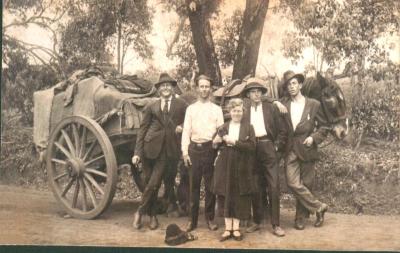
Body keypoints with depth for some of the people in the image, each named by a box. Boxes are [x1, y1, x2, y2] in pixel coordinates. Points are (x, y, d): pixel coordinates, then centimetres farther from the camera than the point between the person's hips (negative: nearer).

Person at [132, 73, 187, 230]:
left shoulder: (181, 105, 10)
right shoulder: (151, 107, 9)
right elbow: (142, 129, 5)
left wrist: (182, 126, -3)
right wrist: (137, 152, -3)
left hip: (168, 150, -1)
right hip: (150, 147, 1)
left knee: (154, 184, -7)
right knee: (149, 183, 7)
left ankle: (140, 212, 11)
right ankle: (152, 215, 22)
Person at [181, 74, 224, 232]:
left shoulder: (217, 109, 8)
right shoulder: (190, 109, 10)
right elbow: (186, 131, 6)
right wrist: (185, 152, -3)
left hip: (210, 148, -1)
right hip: (194, 149, 1)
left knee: (210, 185, 4)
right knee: (194, 185, 4)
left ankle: (210, 218, 15)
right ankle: (192, 219, 11)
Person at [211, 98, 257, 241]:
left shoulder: (248, 127, 4)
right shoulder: (223, 127, 10)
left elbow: (252, 146, -9)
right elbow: (215, 144, 7)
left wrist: (234, 142, -15)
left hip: (242, 166, -1)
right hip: (225, 165, 2)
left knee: (240, 196, 1)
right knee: (226, 195, 2)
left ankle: (236, 228, 12)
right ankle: (228, 228, 10)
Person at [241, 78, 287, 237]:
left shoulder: (271, 107, 6)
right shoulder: (244, 110, 9)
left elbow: (282, 130, 7)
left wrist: (277, 146, -1)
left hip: (268, 149, -1)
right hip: (251, 151, 2)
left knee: (273, 187, -5)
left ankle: (276, 225, 1)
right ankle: (256, 221, 20)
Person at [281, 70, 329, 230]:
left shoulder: (314, 105, 3)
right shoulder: (284, 107, 8)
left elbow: (323, 126, 6)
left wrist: (314, 137, -8)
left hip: (307, 150, -1)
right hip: (290, 151, 1)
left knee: (306, 184, 4)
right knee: (293, 184, -11)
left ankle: (301, 217, 20)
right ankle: (319, 207, 5)